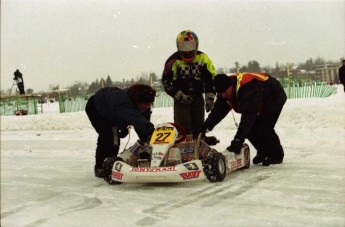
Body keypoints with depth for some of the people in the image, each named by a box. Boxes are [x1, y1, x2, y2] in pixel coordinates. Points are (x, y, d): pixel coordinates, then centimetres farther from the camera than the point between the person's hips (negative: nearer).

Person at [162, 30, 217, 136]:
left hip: (198, 97, 3)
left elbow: (211, 78, 4)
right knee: (184, 127, -9)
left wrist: (210, 97, -4)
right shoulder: (173, 61, -6)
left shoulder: (202, 58, 1)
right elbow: (167, 81, -5)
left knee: (199, 126, 8)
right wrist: (180, 96, -13)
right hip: (181, 99, -3)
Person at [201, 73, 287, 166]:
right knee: (249, 128, -6)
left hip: (275, 98, -8)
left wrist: (238, 139, -53)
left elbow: (248, 116, -48)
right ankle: (263, 152, 15)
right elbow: (218, 111, -14)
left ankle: (276, 155, 2)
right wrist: (205, 128, -23)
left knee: (263, 128, -21)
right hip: (260, 104, 8)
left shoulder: (249, 89, -42)